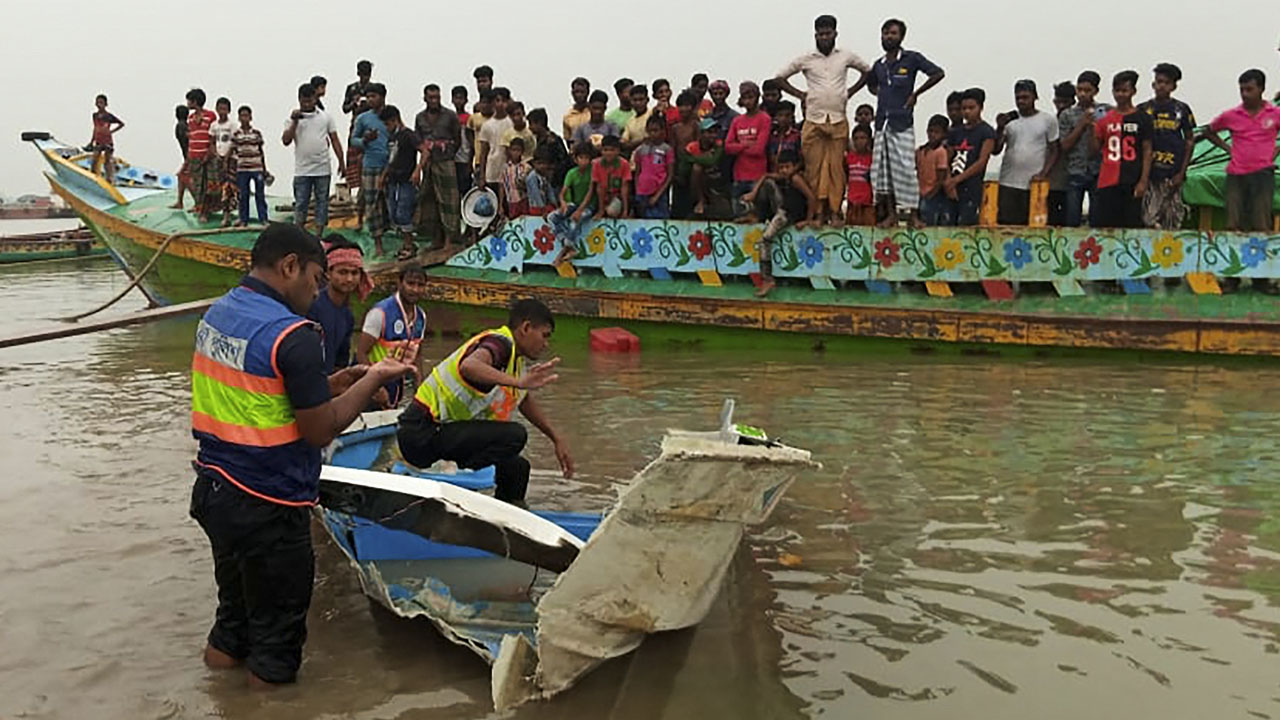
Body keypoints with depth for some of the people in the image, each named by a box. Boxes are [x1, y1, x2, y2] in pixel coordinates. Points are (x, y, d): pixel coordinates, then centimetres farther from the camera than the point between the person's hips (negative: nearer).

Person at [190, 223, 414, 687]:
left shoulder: (215, 314, 4)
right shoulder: (294, 336, -23)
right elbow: (321, 431, -18)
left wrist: (333, 384, 9)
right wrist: (374, 380, -7)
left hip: (213, 490, 8)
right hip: (267, 507, -8)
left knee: (237, 595, 29)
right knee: (278, 614, 12)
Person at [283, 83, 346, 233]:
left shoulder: (325, 117, 7)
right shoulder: (294, 118, 5)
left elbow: (335, 140, 8)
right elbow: (286, 141, -4)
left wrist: (341, 163, 2)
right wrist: (295, 122, -12)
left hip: (322, 169, 1)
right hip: (302, 170, -1)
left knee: (322, 203, 4)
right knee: (300, 204, 1)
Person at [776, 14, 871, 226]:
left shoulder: (846, 57, 9)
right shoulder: (805, 60, 7)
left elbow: (868, 70, 21)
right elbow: (780, 77, 14)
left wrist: (851, 90, 11)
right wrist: (799, 95, 7)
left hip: (839, 121, 0)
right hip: (813, 120, 0)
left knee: (836, 167, -3)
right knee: (814, 167, -3)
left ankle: (834, 211, 1)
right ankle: (818, 211, 2)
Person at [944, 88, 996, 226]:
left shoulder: (987, 132, 1)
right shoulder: (955, 132, 17)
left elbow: (981, 162, -7)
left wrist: (957, 179, -12)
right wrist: (948, 183, -4)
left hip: (972, 190, -5)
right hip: (952, 190, 5)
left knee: (966, 226, -12)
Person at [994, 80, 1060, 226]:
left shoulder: (1048, 120, 5)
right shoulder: (1008, 120, 9)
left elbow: (1054, 151, 6)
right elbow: (996, 150, 4)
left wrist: (1043, 174, -8)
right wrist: (1000, 128, -10)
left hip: (1035, 184, -1)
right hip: (1008, 184, 2)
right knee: (1006, 224, -3)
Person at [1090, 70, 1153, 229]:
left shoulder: (1142, 119, 4)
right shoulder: (1105, 119, 11)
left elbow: (1147, 151, 2)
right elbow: (1096, 150, 11)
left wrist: (1143, 181, -7)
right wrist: (1093, 130, -6)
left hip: (1132, 182, -2)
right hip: (1107, 182, 2)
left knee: (1132, 225, -3)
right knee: (1105, 226, 1)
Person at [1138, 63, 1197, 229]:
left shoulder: (1182, 109, 7)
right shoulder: (1143, 110, 7)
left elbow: (1190, 140, 9)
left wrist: (1182, 172, 0)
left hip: (1173, 174, 1)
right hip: (1149, 172, -1)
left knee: (1172, 221, 3)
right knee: (1149, 218, -9)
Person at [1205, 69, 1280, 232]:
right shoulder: (1231, 116, 4)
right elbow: (1209, 132, 19)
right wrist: (1227, 148, 8)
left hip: (1263, 174, -1)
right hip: (1236, 175, 1)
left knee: (1261, 227, -5)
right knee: (1234, 227, 0)